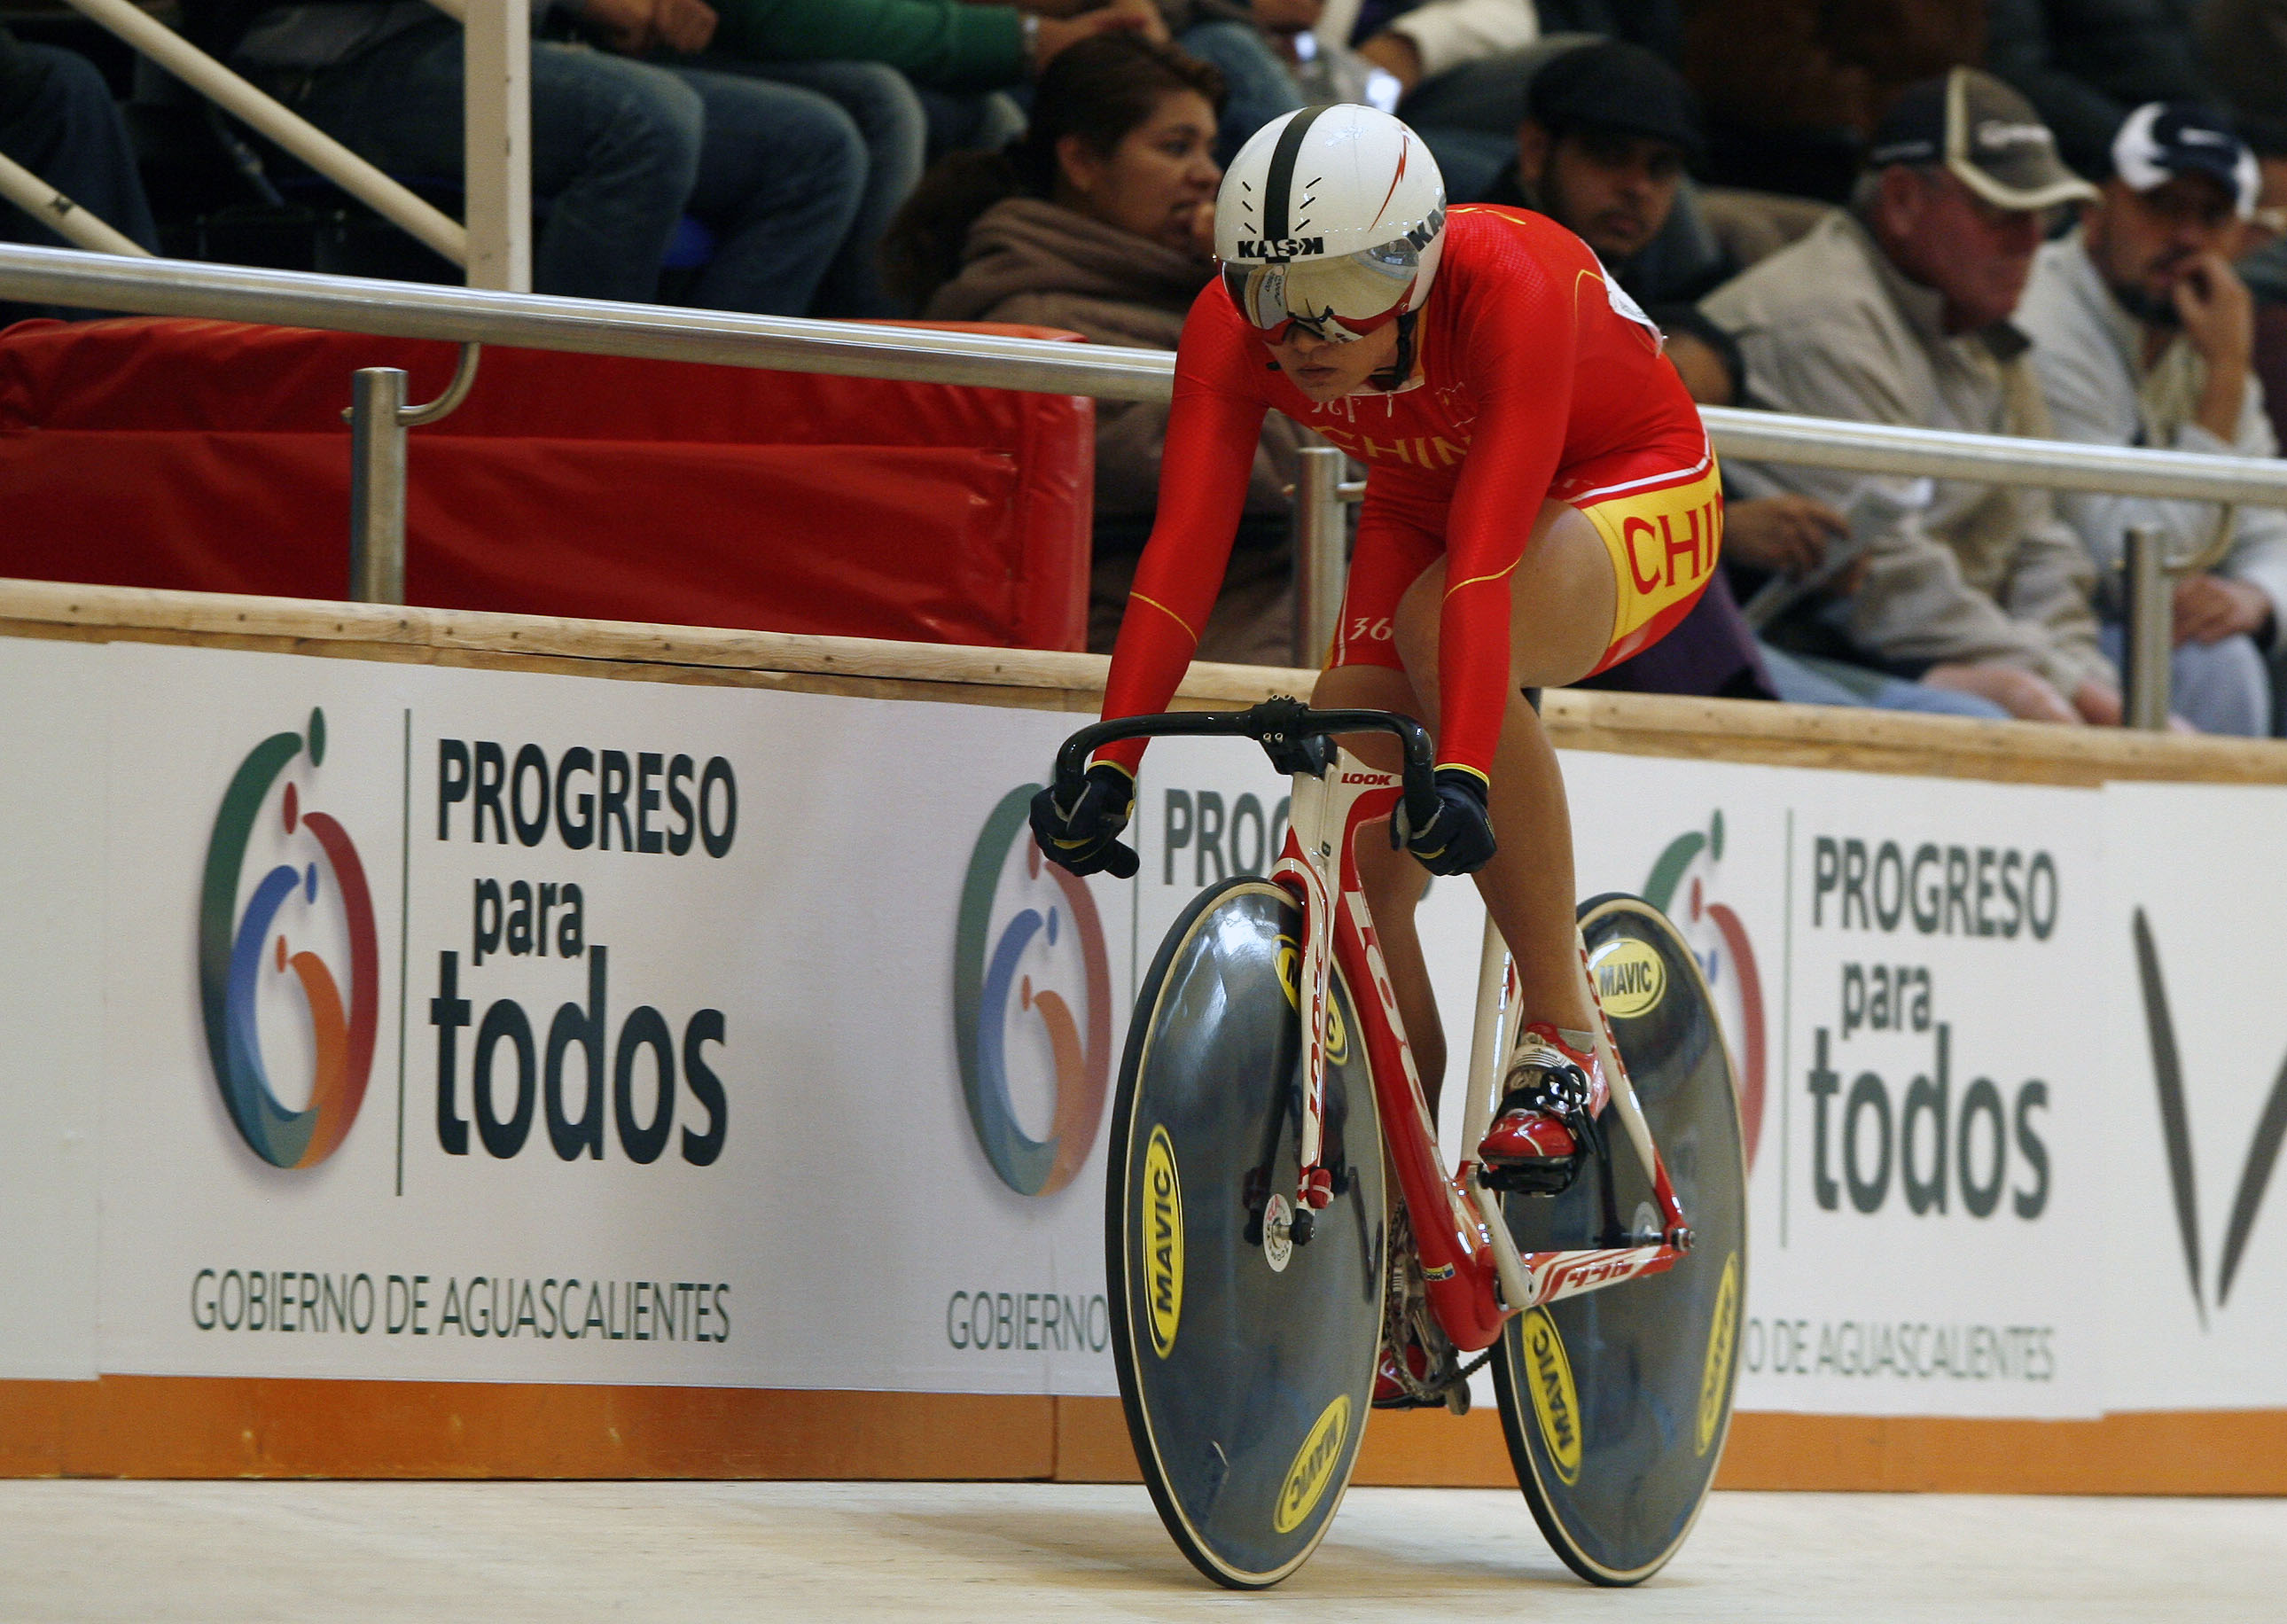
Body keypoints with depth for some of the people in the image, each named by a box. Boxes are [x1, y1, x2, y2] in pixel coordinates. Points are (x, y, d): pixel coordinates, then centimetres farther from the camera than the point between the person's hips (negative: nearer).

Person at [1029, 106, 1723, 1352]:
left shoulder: (1511, 286, -37)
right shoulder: (1234, 326, -24)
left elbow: (1485, 557, -45)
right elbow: (1182, 548, -31)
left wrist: (1464, 770, -56)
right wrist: (1108, 764, -42)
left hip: (1630, 493, -5)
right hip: (1422, 505, 5)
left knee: (1441, 639, -37)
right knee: (1349, 851, -12)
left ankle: (1563, 1038, -23)